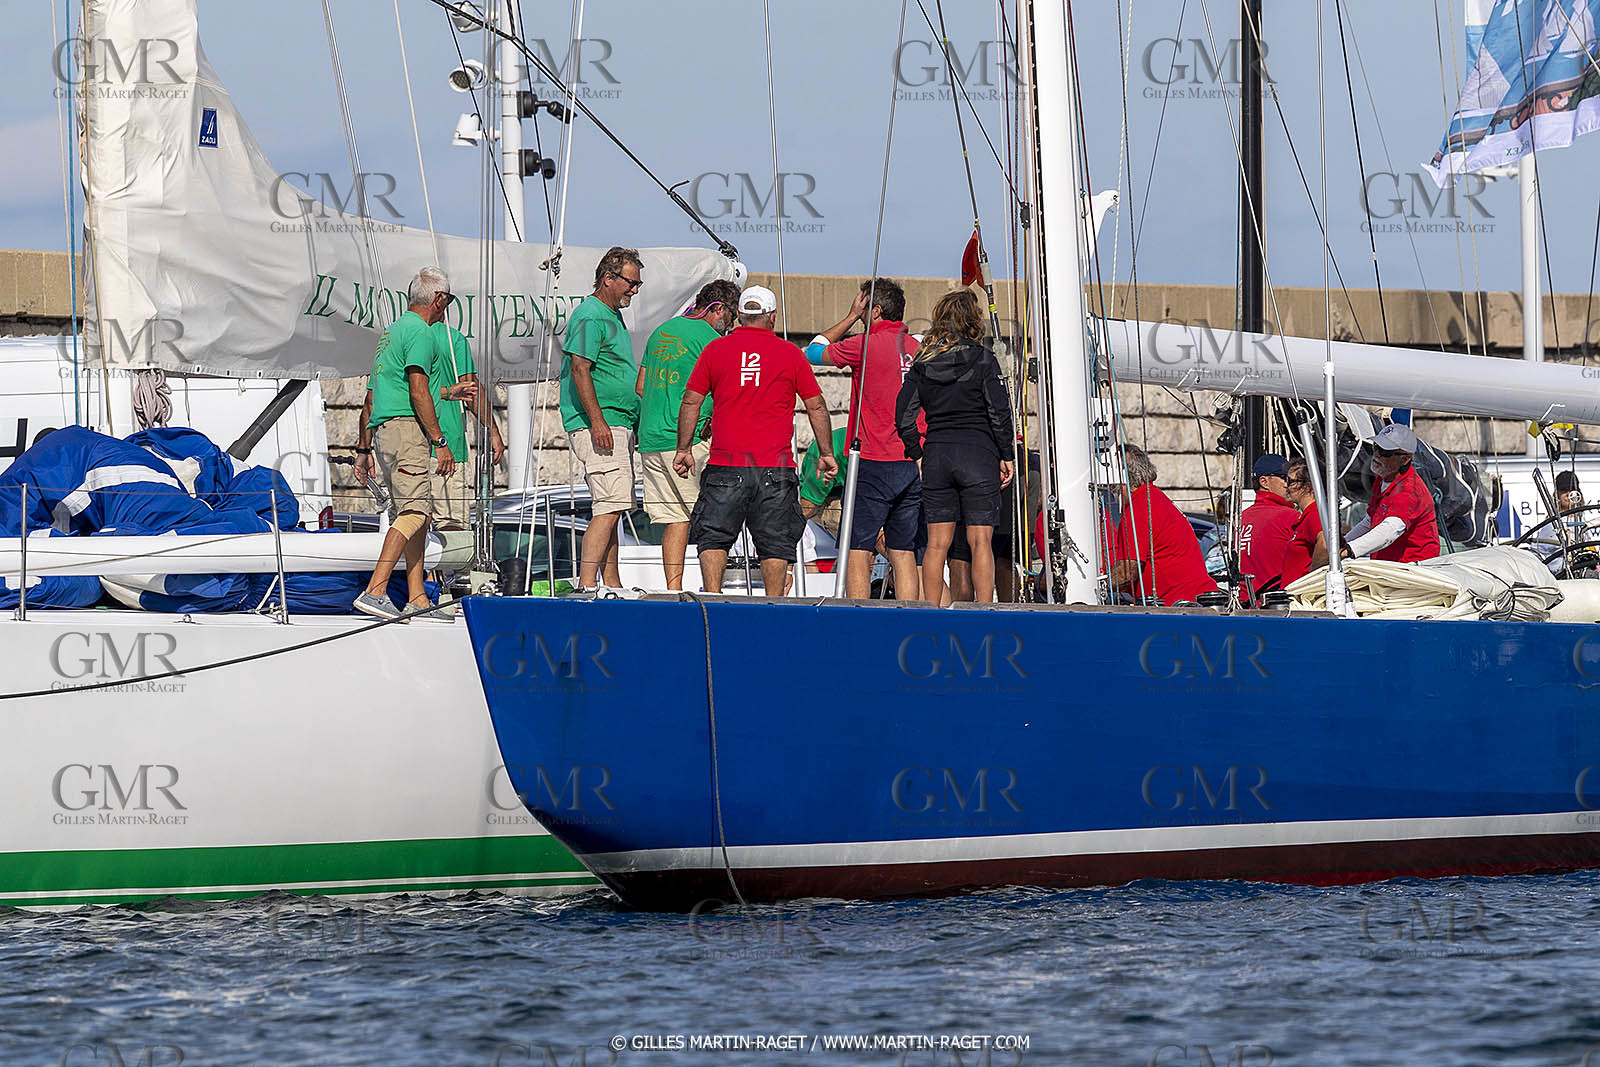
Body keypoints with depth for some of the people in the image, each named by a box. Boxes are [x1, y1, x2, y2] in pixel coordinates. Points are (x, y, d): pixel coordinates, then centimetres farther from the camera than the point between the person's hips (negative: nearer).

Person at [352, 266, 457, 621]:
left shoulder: (391, 332, 25)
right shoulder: (420, 332, -5)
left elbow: (370, 399, 27)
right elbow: (418, 392, -15)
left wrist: (364, 449, 29)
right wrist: (440, 442, -16)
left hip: (383, 431, 10)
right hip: (407, 428, -10)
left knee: (419, 512, 10)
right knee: (414, 511, -17)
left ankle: (417, 599, 6)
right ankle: (375, 591, -28)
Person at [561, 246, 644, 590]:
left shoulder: (612, 316, 21)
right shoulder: (591, 317, -11)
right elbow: (580, 371, -19)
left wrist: (631, 426, 29)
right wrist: (597, 421, -25)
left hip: (618, 427, 11)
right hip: (598, 427, -11)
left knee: (612, 508, 12)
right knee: (609, 507, -16)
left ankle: (611, 582, 16)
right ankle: (586, 585, -21)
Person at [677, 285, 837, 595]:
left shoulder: (715, 349, 4)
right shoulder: (790, 354, 4)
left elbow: (691, 401, 5)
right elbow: (816, 406, 7)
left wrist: (684, 449, 14)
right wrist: (827, 454, 16)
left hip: (726, 465, 0)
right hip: (776, 466, 0)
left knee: (713, 538, 5)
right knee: (775, 545, 5)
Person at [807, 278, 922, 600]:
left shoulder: (865, 345, -9)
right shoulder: (919, 349, 10)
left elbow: (814, 352, 7)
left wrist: (851, 316, 13)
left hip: (874, 464, -6)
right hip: (914, 465, 6)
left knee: (858, 551, -4)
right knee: (903, 552, 8)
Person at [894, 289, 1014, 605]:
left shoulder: (922, 363, 6)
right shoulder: (982, 359, -5)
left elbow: (904, 416, 3)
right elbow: (999, 412, -8)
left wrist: (917, 454, 13)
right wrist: (1006, 456, 0)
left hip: (936, 454, 3)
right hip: (978, 454, -3)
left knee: (937, 544, 7)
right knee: (981, 541, -2)